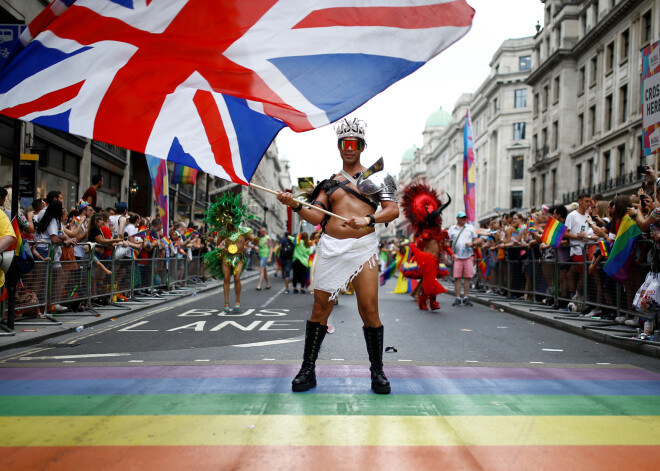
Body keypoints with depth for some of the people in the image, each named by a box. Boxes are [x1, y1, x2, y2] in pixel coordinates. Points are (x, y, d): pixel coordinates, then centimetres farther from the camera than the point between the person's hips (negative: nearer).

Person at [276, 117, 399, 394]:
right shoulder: (329, 181, 18)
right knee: (320, 308, 1)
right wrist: (295, 205, -10)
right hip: (331, 247, 2)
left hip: (363, 247, -2)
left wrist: (368, 219, -16)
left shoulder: (376, 177, 12)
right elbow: (316, 217, 8)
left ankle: (377, 372, 6)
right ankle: (308, 371, 9)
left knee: (369, 310, -8)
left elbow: (393, 210, 0)